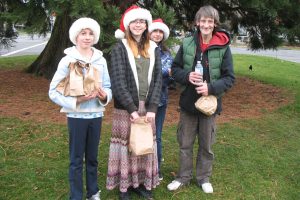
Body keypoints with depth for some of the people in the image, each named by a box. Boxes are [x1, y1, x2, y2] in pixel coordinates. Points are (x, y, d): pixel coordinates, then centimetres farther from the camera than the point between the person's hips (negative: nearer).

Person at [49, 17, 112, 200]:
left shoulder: (101, 60, 0)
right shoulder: (67, 60, -8)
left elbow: (108, 87, 7)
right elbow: (53, 91, -8)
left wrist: (104, 96, -15)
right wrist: (75, 101, -20)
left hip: (96, 115, 3)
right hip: (76, 116, -3)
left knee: (92, 157, 16)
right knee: (76, 159, 7)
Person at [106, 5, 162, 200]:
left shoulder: (153, 49, 8)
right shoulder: (119, 48, -4)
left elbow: (158, 79, 2)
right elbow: (118, 81, -11)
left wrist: (152, 108, -8)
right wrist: (132, 109, -16)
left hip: (147, 107, 4)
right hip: (125, 108, -3)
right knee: (126, 145, 3)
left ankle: (142, 182, 25)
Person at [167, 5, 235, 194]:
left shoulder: (223, 47, -10)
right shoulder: (187, 43, -4)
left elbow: (230, 78, -7)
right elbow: (175, 68, 4)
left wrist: (211, 88, -22)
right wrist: (187, 76, -17)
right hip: (188, 102, 2)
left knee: (206, 145, 14)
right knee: (185, 143, 14)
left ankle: (204, 178, 34)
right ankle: (184, 177, 33)